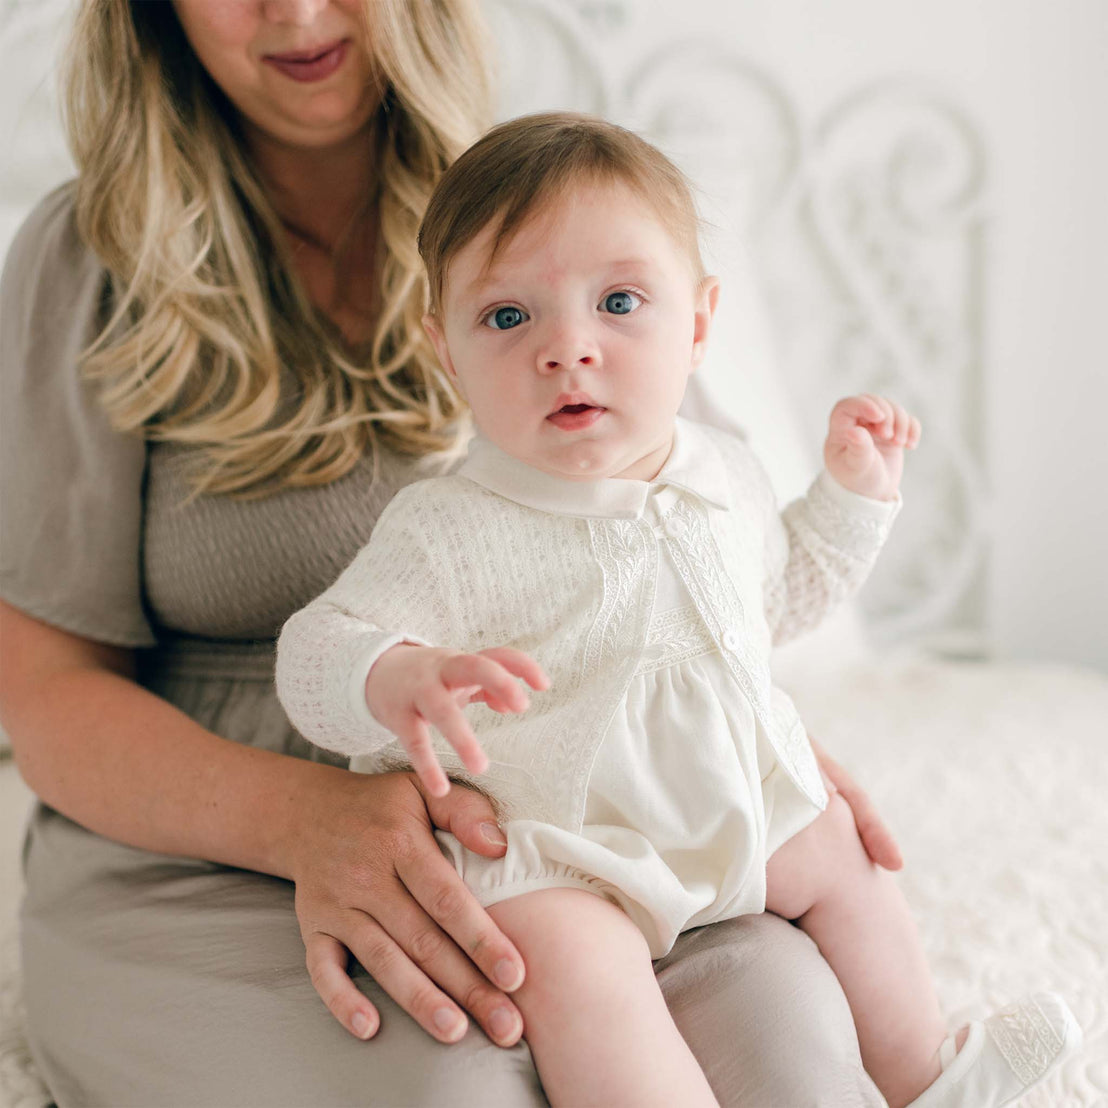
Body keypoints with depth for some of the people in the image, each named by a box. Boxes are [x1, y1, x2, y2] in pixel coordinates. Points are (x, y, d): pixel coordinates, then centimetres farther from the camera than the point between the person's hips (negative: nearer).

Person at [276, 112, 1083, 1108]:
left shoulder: (726, 480, -1)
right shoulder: (448, 532, -23)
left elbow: (780, 594, 19)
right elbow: (316, 652, -24)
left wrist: (854, 492, 11)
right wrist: (395, 681, -46)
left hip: (739, 808, 7)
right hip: (554, 853, -7)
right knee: (571, 964, -33)